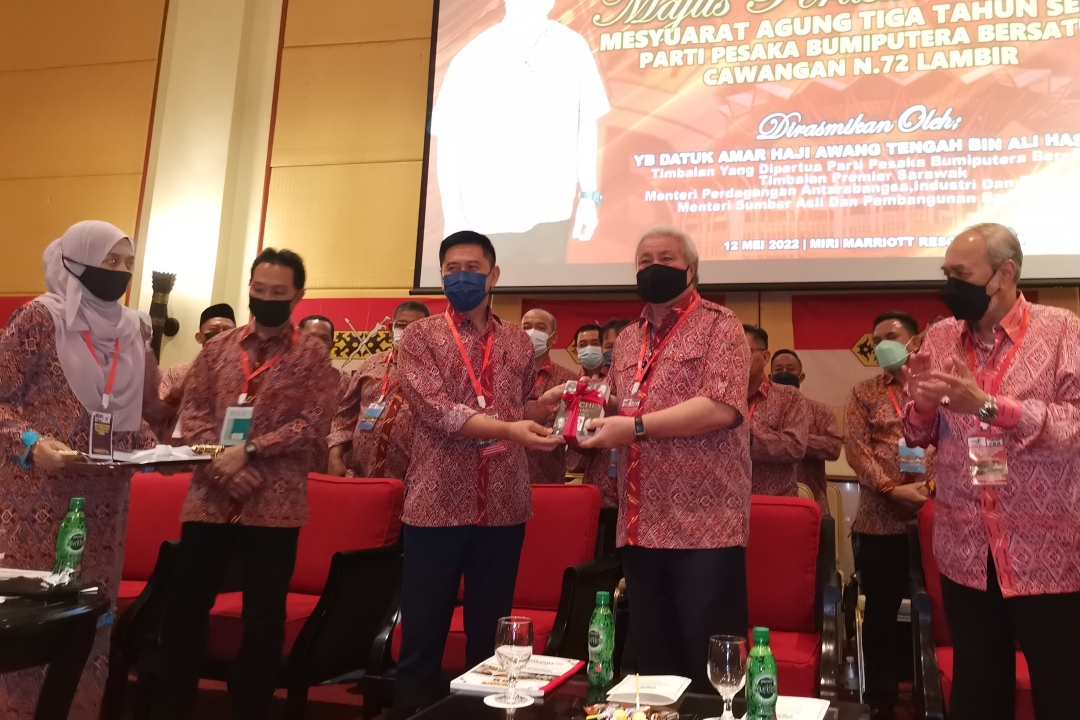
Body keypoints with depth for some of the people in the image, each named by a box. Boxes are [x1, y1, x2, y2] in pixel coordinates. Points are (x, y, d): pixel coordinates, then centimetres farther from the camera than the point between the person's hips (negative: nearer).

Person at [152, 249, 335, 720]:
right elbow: (192, 412, 6)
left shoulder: (311, 353, 1)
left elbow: (314, 425, -8)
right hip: (209, 499, 3)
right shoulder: (218, 347, 11)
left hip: (274, 504, -3)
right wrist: (221, 462, -11)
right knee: (184, 609, 11)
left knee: (264, 620, 6)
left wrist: (248, 450, -17)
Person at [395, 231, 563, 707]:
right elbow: (434, 409, -15)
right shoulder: (420, 337, -1)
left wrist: (561, 398, -3)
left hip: (503, 507, 3)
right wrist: (507, 428, -25)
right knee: (423, 632, 6)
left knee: (490, 634, 13)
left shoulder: (519, 342, 11)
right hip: (437, 504, -3)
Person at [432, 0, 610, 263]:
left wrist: (588, 197, 7)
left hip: (552, 215, 2)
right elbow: (448, 139, -4)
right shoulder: (473, 58, -10)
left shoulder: (574, 48, -3)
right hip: (488, 220, -2)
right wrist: (452, 217, -4)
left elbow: (586, 124, 7)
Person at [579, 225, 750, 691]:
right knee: (653, 666, 16)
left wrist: (636, 426, -21)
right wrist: (598, 416, 3)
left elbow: (721, 408, -19)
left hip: (704, 527, -6)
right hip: (641, 528, 7)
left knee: (711, 673, 3)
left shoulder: (719, 326, -4)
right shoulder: (627, 340, 17)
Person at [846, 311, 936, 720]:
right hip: (879, 520, 1)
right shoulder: (864, 394, 10)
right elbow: (857, 449, 0)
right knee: (880, 613, 7)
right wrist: (892, 489, -13)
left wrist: (931, 485, -15)